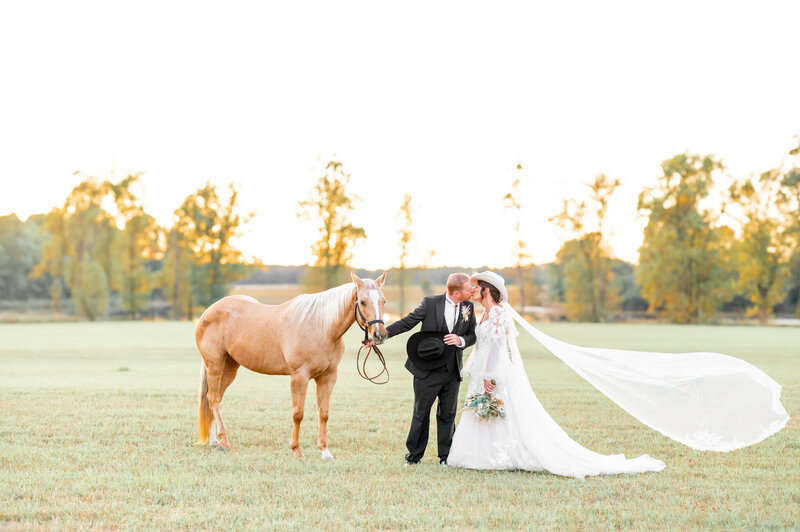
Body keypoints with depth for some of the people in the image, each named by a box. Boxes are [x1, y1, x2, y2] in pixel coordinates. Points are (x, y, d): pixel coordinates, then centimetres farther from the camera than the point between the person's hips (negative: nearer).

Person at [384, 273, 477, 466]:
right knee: (420, 414, 6)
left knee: (448, 414, 10)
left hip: (453, 372, 3)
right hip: (427, 371, -3)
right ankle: (414, 455, 17)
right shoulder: (430, 303, -9)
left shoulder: (468, 307, 2)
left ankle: (446, 455, 21)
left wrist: (460, 340, -15)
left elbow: (473, 335, 7)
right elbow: (407, 322, -5)